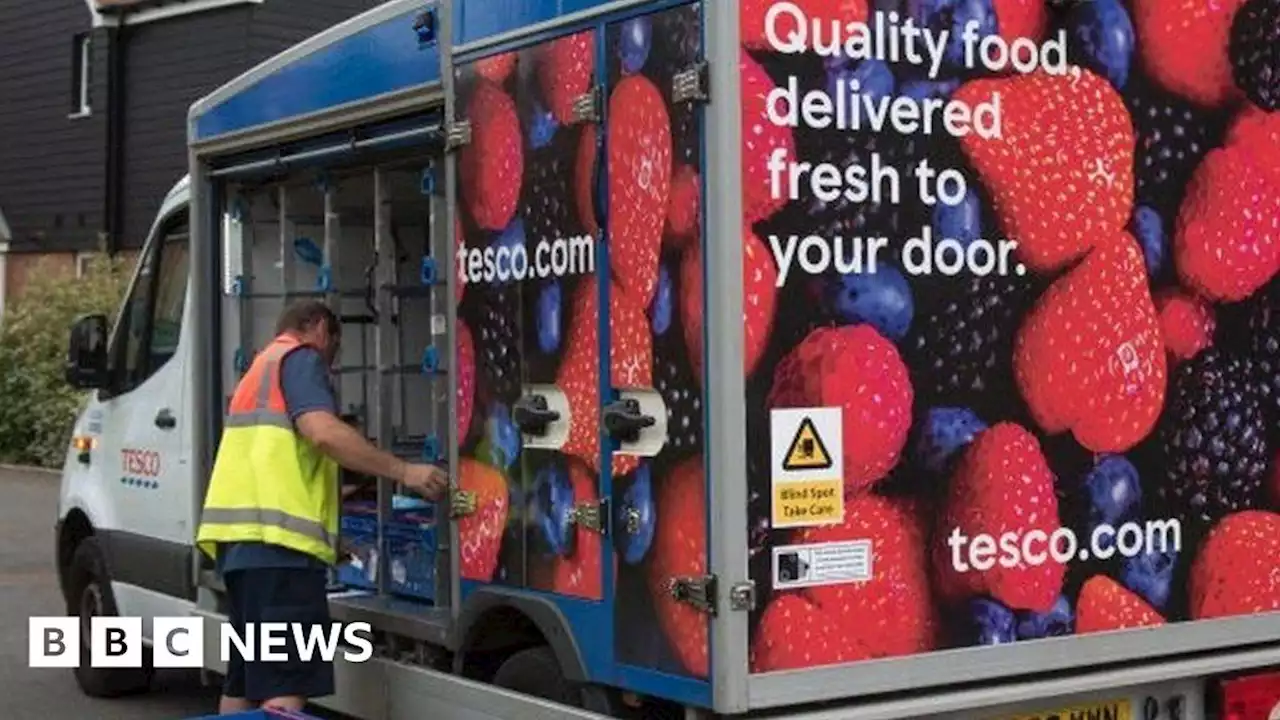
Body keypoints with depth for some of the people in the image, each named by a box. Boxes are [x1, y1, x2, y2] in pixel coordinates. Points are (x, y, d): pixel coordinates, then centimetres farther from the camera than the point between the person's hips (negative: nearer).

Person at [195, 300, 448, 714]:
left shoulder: (259, 370, 31)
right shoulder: (300, 358, 2)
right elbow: (322, 431, -17)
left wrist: (342, 500, 35)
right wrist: (403, 471, -15)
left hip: (243, 538, 10)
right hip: (276, 537, -10)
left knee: (245, 683, 14)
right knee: (285, 690, -16)